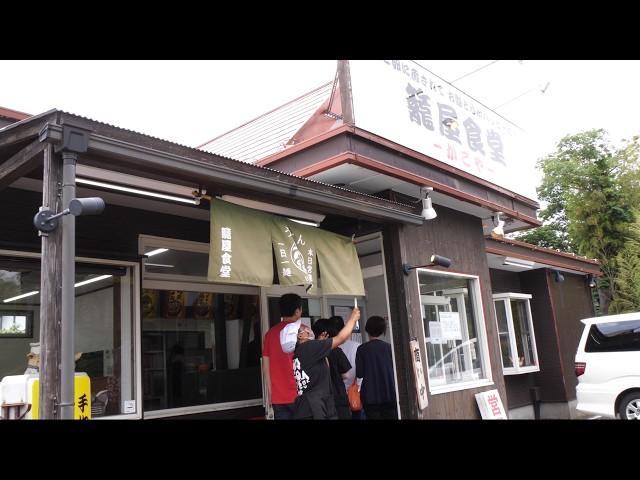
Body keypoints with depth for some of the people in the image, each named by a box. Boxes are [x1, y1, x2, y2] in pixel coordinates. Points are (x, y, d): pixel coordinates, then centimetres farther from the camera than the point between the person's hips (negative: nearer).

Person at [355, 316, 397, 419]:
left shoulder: (362, 349, -5)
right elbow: (395, 370, 1)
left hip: (370, 396, -1)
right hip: (389, 394, 1)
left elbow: (359, 374, -5)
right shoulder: (388, 347, -1)